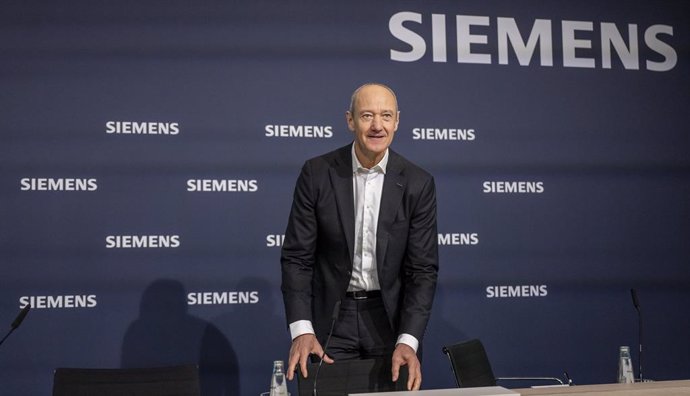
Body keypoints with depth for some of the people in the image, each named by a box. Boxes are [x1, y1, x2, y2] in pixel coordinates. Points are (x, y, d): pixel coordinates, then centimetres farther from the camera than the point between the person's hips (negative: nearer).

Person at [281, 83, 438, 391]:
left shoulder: (418, 183, -6)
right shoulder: (317, 173, -8)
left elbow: (423, 269, -7)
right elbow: (297, 257, -6)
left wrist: (408, 341, -18)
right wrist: (301, 330, -17)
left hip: (391, 318, 1)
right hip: (332, 318, -1)